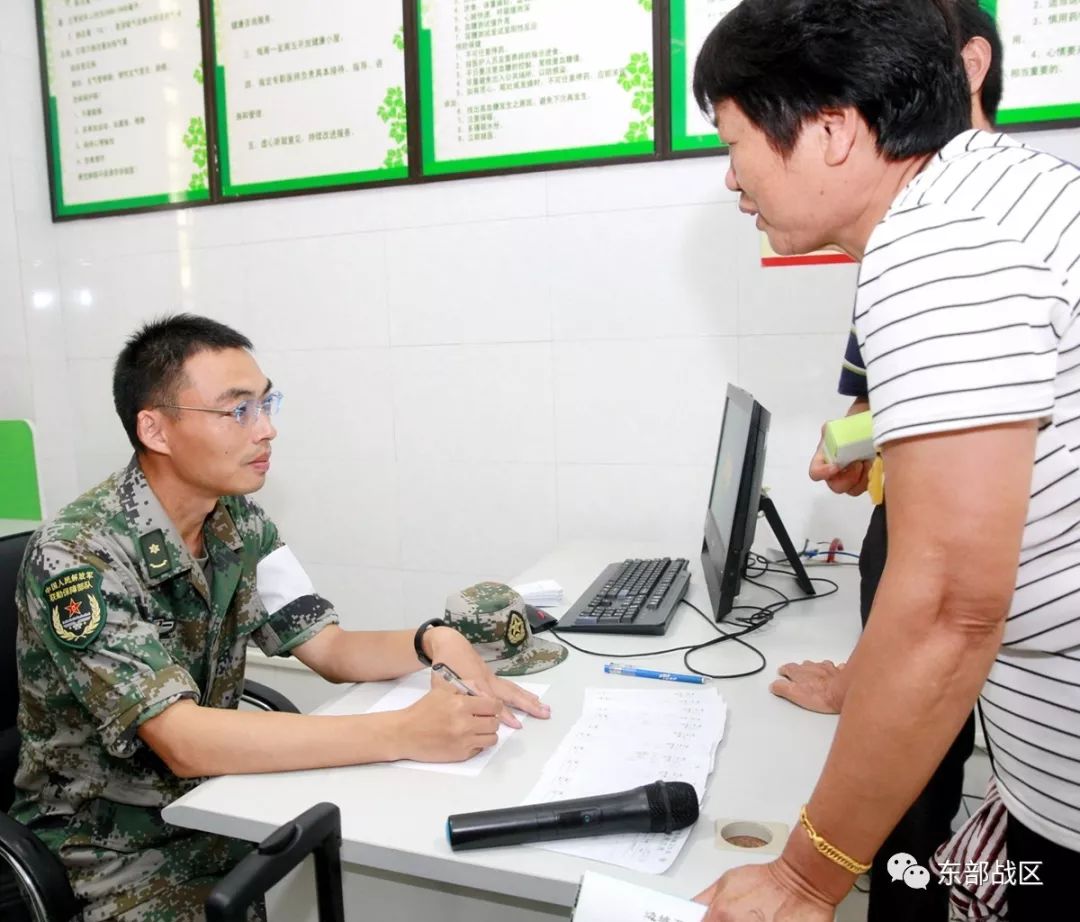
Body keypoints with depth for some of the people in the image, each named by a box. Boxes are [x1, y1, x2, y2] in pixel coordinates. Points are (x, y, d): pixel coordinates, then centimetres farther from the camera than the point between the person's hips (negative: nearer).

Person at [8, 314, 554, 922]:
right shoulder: (76, 555, -25)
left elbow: (330, 650, -3)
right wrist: (402, 733, -38)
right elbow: (182, 742, -32)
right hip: (111, 843, -5)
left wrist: (433, 641, -25)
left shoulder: (242, 524, -4)